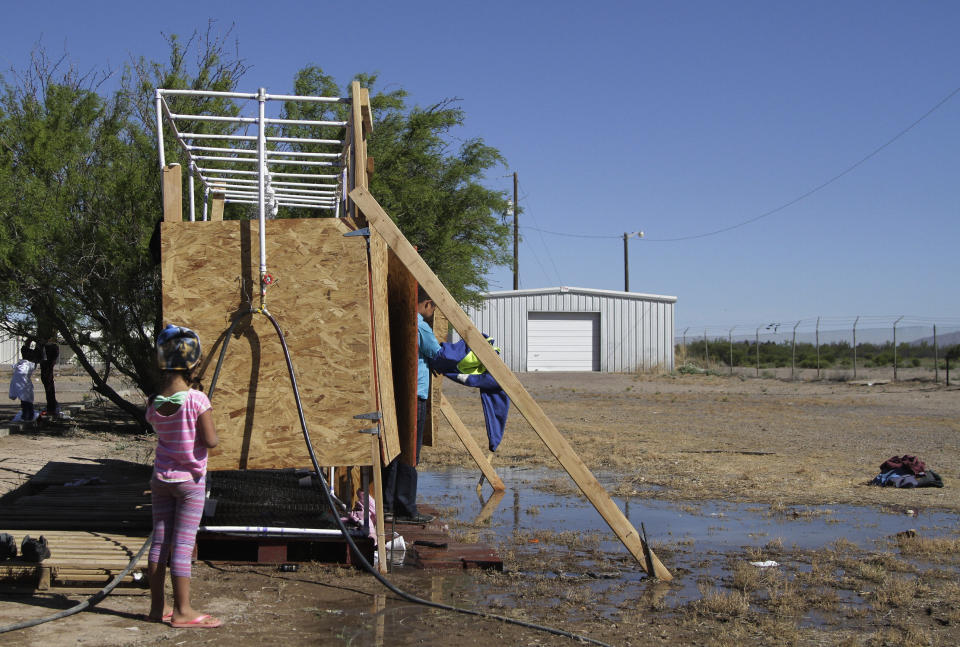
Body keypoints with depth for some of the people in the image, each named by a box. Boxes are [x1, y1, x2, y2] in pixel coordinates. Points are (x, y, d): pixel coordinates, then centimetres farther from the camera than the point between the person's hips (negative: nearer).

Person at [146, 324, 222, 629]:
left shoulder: (154, 403, -4)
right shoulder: (197, 400, -19)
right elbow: (211, 440, -19)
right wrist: (211, 434, 4)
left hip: (161, 478, 5)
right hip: (189, 480, -5)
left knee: (160, 541, 11)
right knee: (183, 545, -1)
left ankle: (158, 606, 20)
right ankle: (182, 611, 6)